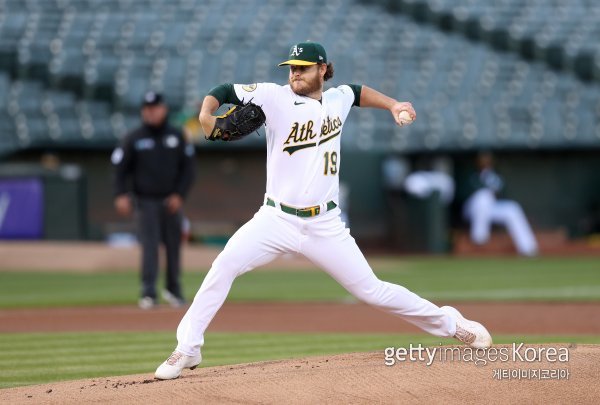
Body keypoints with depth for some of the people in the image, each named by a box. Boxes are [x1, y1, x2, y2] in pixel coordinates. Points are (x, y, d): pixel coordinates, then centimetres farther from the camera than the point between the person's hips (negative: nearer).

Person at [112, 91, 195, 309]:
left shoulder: (177, 137, 5)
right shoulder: (133, 139, 0)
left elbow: (188, 168, 7)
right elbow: (120, 168, -1)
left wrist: (179, 195, -5)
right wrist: (121, 195, -14)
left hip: (171, 202, 2)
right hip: (146, 201, -2)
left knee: (173, 246, 7)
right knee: (150, 246, -11)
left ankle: (173, 290, 22)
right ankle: (149, 293, -14)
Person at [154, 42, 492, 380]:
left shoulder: (338, 99, 7)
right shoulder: (276, 97, -5)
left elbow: (359, 92, 30)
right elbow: (224, 91, -6)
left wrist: (393, 105, 17)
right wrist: (206, 112, -25)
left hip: (325, 226, 2)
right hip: (277, 220, -2)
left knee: (372, 291, 3)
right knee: (225, 266, -23)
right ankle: (188, 349, -14)